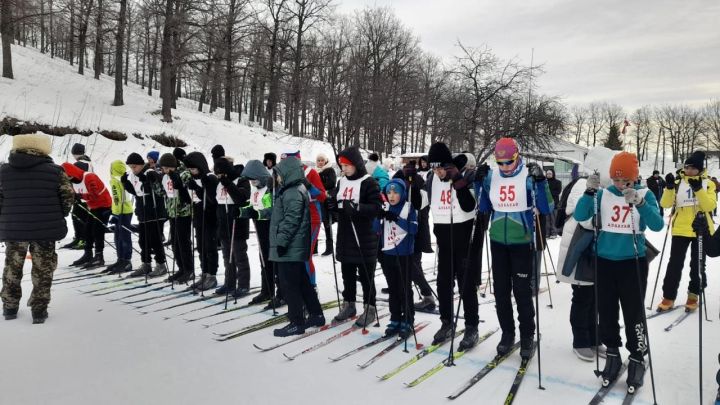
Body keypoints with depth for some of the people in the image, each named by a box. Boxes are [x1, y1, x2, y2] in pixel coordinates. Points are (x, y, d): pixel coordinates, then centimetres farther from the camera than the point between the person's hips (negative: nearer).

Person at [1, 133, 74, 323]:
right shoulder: (55, 171, -5)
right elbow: (68, 197, -3)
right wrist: (58, 217, 13)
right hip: (45, 229, -2)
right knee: (42, 270, 8)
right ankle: (39, 310, 11)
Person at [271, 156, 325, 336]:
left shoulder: (293, 193, -16)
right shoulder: (298, 189, 17)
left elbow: (291, 220, -23)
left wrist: (281, 240, -22)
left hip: (290, 248, -10)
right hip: (295, 247, 10)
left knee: (290, 285, -3)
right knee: (302, 282, 17)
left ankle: (296, 322, 6)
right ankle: (316, 315, 25)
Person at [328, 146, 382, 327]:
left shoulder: (369, 182, -11)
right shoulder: (341, 182, 11)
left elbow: (376, 206, -19)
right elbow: (335, 202, 18)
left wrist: (355, 207, -31)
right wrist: (332, 204, -5)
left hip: (364, 238, -7)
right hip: (345, 237, 7)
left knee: (366, 275, 3)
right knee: (347, 274, 16)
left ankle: (369, 308, 15)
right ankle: (348, 304, 30)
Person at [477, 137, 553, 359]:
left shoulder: (529, 176, -11)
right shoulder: (491, 176, 1)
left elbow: (546, 209, -17)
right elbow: (484, 209, 9)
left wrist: (540, 181, -27)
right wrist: (480, 183, -2)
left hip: (522, 242, -4)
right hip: (498, 241, 4)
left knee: (522, 292, 3)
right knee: (501, 291, 11)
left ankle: (527, 336, 20)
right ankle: (507, 333, 27)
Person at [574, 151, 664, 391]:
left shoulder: (645, 195, -4)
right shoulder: (603, 195, 1)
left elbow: (657, 225, -16)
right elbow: (579, 216, -8)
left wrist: (639, 203, -31)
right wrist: (590, 192, -21)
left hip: (633, 262, -2)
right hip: (605, 261, 2)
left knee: (634, 314, 3)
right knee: (606, 311, 10)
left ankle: (637, 359, 21)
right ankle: (612, 354, 27)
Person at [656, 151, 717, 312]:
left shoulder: (708, 184, 0)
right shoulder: (678, 182, 2)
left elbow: (710, 206, -14)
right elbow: (665, 204, -8)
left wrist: (698, 189, -26)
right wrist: (669, 188, -23)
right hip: (680, 230, 0)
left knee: (697, 265, 10)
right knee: (675, 264, 2)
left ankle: (693, 296, 25)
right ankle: (668, 297, 9)